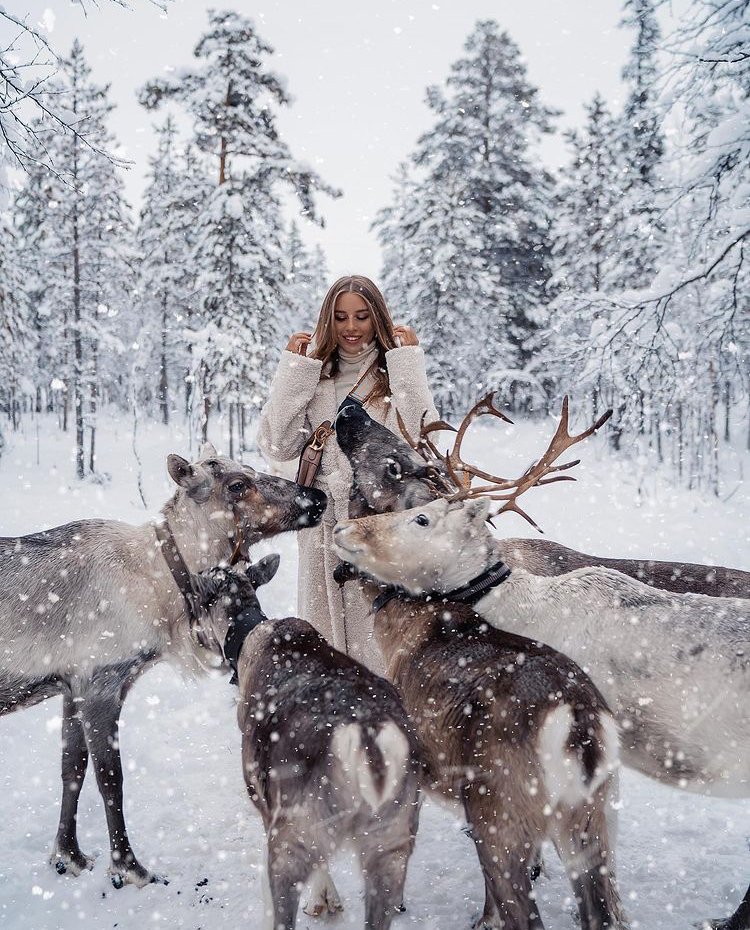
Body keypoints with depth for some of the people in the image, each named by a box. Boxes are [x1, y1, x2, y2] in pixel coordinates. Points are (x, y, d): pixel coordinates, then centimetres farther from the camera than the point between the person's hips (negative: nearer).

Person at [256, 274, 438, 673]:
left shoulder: (398, 371, 4)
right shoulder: (313, 374, 11)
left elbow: (418, 438, -12)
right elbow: (277, 446, 2)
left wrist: (406, 360, -10)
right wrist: (294, 369, -1)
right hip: (324, 526, 3)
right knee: (326, 632, 9)